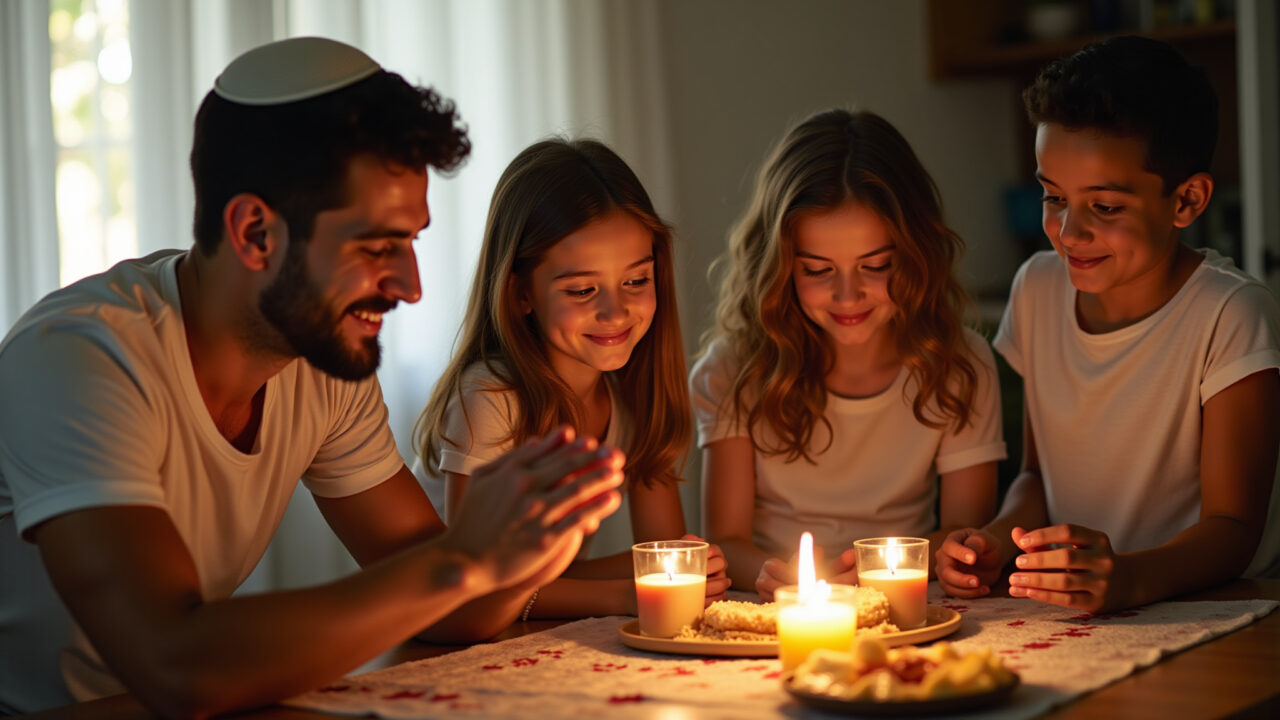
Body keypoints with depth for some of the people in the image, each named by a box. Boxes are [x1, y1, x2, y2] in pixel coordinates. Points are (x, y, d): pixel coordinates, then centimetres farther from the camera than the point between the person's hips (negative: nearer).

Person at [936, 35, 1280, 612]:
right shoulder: (1038, 289, 6)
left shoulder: (1231, 317, -12)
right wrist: (997, 542, -7)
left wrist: (1129, 579, -35)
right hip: (1068, 628, 5)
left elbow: (1233, 528, -15)